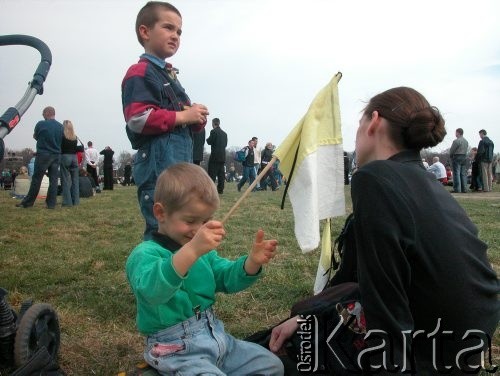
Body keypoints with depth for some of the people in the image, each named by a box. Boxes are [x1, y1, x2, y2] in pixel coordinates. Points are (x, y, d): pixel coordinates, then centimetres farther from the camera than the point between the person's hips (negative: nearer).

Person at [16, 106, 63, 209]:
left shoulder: (41, 124, -6)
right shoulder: (61, 126, 3)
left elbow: (35, 136, 9)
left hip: (43, 155, -3)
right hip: (56, 155, 3)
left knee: (36, 179, 3)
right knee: (53, 179, 3)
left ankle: (28, 202, 11)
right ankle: (51, 203, 4)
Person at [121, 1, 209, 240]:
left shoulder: (170, 76, 24)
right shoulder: (140, 72, -6)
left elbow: (183, 122, 31)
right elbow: (138, 119, -21)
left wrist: (197, 118, 7)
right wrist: (183, 115, -15)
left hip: (181, 162, 10)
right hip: (159, 164, -10)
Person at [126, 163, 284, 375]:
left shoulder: (203, 249, 10)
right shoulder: (145, 254, -18)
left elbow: (227, 279, 11)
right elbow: (151, 290, -39)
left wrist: (252, 262, -12)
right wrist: (191, 251, -55)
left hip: (214, 334, 8)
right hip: (176, 350, -8)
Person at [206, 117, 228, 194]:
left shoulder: (213, 131, -8)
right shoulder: (224, 133, 11)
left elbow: (209, 142, -9)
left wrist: (207, 139, 11)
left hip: (214, 156, -6)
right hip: (222, 156, 6)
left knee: (212, 174, -4)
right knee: (221, 174, 8)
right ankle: (220, 189, 9)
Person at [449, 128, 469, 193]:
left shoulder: (456, 141, -13)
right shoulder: (466, 141, 12)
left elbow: (451, 150, -9)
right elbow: (466, 150, 11)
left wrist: (451, 156, 9)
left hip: (457, 157, -7)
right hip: (464, 157, 7)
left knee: (456, 173, -6)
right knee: (463, 174, 9)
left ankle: (457, 189, -8)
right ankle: (464, 189, 10)